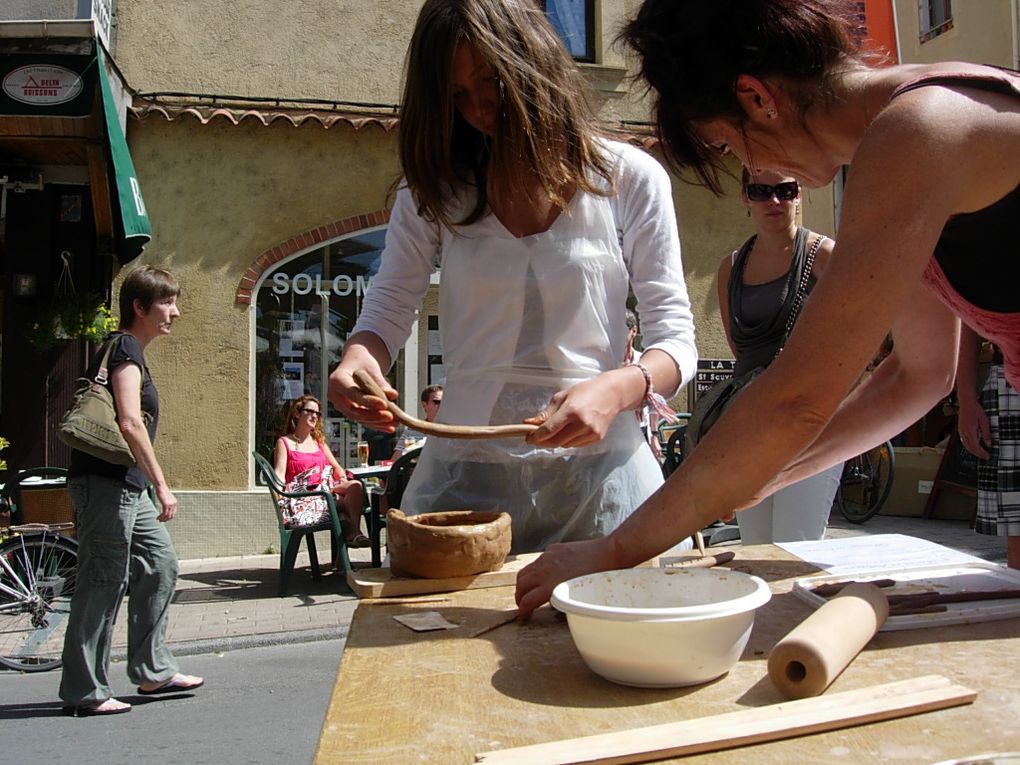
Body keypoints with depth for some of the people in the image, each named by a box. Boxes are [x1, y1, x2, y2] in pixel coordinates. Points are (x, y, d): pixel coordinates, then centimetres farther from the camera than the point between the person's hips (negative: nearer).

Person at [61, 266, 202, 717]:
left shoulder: (127, 349, 19)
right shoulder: (126, 347, -12)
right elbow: (130, 423, -22)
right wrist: (162, 486, -21)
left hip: (125, 486, 10)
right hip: (104, 482, -10)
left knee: (161, 565, 13)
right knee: (104, 583, -4)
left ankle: (153, 671, 21)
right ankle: (85, 692, 8)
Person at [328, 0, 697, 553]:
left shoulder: (630, 178, -2)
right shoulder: (435, 187, 5)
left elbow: (675, 340, -4)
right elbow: (388, 310, 5)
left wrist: (617, 389, -25)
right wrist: (356, 360, -19)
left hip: (597, 468, -1)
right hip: (463, 471, 2)